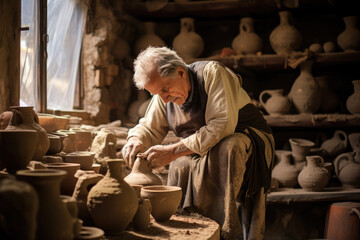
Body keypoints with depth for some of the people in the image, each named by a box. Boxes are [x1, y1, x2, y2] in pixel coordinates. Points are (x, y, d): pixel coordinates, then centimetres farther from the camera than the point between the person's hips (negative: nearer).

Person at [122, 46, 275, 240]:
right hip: (204, 154, 6)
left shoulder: (212, 72, -20)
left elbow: (223, 126, -29)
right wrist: (135, 140, -14)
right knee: (180, 167, -24)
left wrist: (172, 152, -32)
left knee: (227, 148, -37)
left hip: (249, 139, -5)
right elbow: (149, 128, 13)